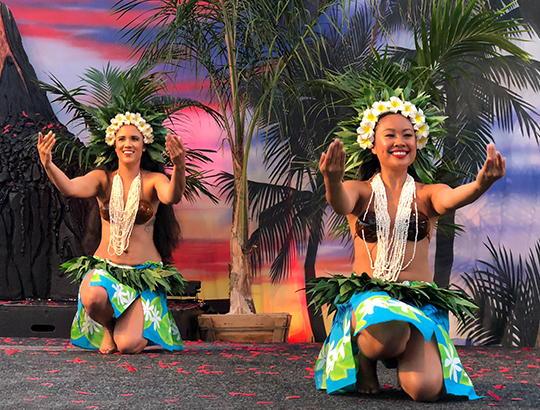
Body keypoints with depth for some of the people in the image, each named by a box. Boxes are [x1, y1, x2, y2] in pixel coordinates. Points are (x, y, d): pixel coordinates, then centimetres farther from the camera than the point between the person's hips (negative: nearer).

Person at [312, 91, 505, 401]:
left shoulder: (426, 194, 7)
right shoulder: (359, 191, 5)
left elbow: (449, 200, -18)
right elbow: (341, 204, -19)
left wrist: (480, 184, -42)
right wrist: (333, 181, -45)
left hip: (419, 301, 1)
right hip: (365, 295, -1)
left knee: (425, 388, -24)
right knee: (387, 335, -38)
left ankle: (402, 355, 12)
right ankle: (364, 358, 0)